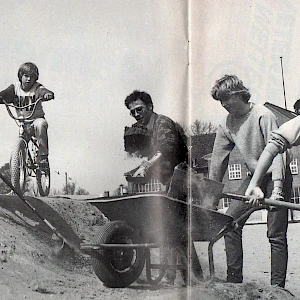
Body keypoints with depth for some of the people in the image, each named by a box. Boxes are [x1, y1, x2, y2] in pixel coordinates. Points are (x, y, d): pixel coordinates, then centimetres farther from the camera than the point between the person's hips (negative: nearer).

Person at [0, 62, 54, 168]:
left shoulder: (37, 88, -8)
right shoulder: (15, 87, 0)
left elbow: (44, 91, -28)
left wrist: (48, 94, -52)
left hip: (36, 118, -3)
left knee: (40, 124, -35)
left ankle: (43, 155, -27)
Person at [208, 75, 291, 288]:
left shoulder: (263, 116, -18)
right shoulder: (226, 125, 1)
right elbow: (218, 161, 5)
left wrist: (277, 188, -33)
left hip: (275, 176, -6)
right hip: (254, 176, 7)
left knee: (276, 234, -8)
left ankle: (277, 287, 0)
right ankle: (234, 281, 6)